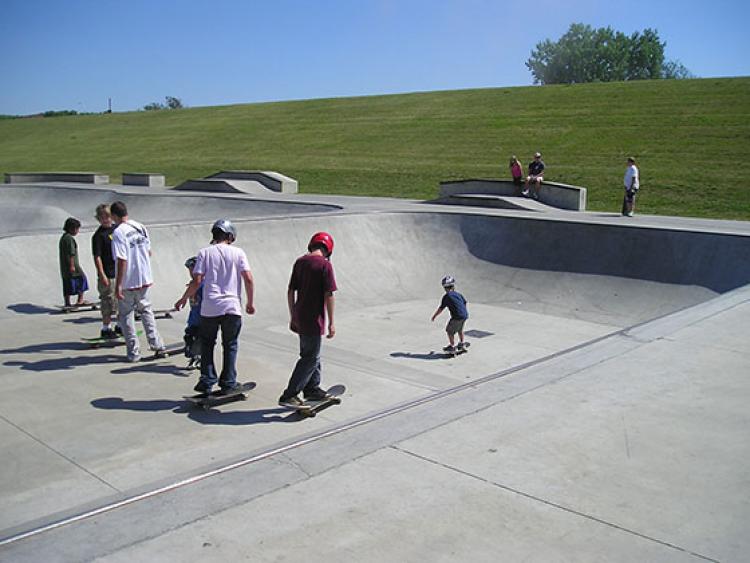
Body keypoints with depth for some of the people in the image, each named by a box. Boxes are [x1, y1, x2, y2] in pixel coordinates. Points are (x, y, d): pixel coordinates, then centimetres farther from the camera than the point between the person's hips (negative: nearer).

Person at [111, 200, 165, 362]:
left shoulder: (118, 232, -16)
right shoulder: (141, 227, 4)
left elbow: (122, 260, -21)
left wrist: (118, 285, -17)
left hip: (127, 282, -6)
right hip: (145, 279, 6)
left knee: (126, 315, 8)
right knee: (146, 310, 20)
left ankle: (134, 352, 11)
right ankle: (157, 345, 17)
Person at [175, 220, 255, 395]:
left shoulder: (205, 252, 3)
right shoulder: (238, 252, 4)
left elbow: (197, 281, -4)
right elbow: (248, 279, -3)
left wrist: (184, 299, 11)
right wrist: (250, 303, 8)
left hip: (210, 307, 0)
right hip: (232, 307, 0)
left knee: (207, 344, 16)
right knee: (230, 345, 13)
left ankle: (207, 382, 13)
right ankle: (228, 383, 14)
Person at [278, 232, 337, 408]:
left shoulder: (300, 262, 7)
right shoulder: (325, 265, -13)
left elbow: (290, 291, 9)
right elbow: (329, 296, -16)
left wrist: (292, 317, 16)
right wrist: (331, 323, -11)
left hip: (300, 318, 8)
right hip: (314, 320, -7)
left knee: (311, 354, 21)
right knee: (310, 358, 0)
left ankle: (312, 389, 32)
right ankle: (289, 396, -2)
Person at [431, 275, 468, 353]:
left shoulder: (446, 296, -8)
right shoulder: (458, 294, 13)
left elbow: (441, 308, -5)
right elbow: (464, 302, 23)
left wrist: (434, 316, 8)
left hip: (457, 317, -7)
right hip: (465, 315, 7)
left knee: (450, 330, 11)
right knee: (460, 329, 29)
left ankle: (452, 346, 16)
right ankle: (461, 344, 40)